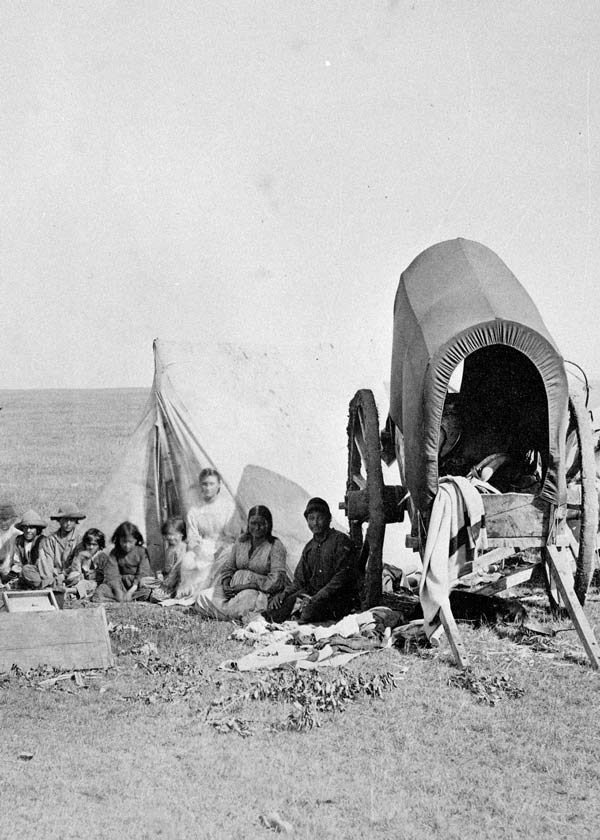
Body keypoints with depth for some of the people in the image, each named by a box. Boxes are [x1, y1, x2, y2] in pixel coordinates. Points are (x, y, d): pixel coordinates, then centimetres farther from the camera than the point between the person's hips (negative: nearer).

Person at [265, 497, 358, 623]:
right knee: (277, 602, -19)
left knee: (311, 609, -36)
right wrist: (284, 594, -3)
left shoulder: (340, 540, -2)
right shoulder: (309, 547, 19)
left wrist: (317, 598, -19)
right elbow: (299, 580, 18)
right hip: (312, 594, 5)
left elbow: (342, 576, -11)